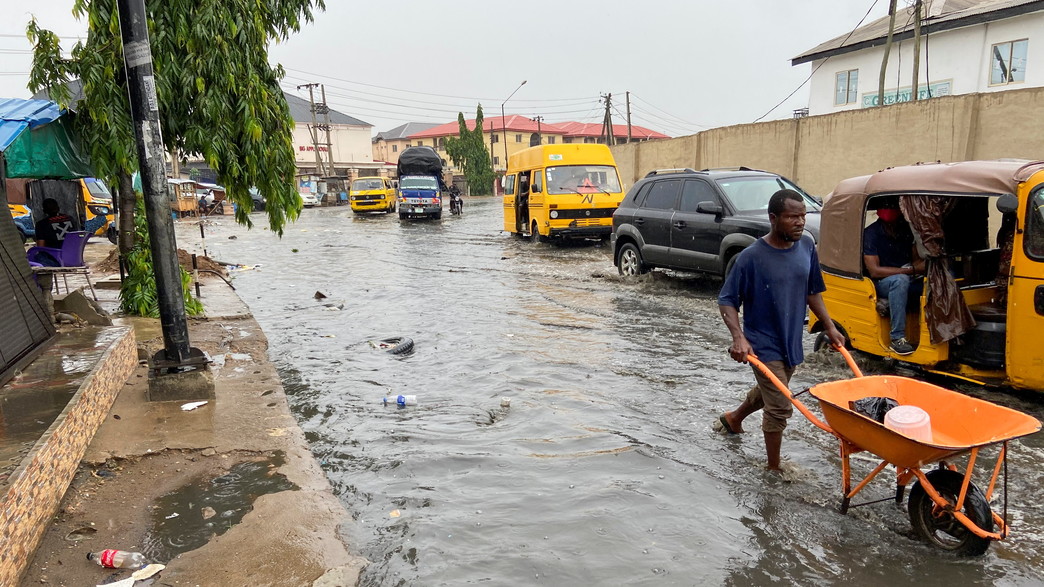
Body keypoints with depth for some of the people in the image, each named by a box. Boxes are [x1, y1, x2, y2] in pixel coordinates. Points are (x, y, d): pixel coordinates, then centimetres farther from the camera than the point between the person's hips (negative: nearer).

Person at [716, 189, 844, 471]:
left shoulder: (807, 246, -3)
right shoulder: (752, 256, -20)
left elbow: (812, 292, 11)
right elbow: (726, 301, -14)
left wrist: (830, 328, 8)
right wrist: (738, 337, -27)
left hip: (792, 341, 7)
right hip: (763, 345, -7)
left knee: (768, 392, 25)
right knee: (780, 408, -3)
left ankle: (733, 418, 54)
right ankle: (774, 469, 16)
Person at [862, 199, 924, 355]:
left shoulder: (907, 229, 6)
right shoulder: (871, 233, -11)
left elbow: (917, 259, 12)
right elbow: (874, 271, -18)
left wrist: (923, 264, -13)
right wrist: (910, 270, -22)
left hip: (909, 280, 6)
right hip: (882, 284, -6)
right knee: (900, 280, -38)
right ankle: (897, 338, -37)